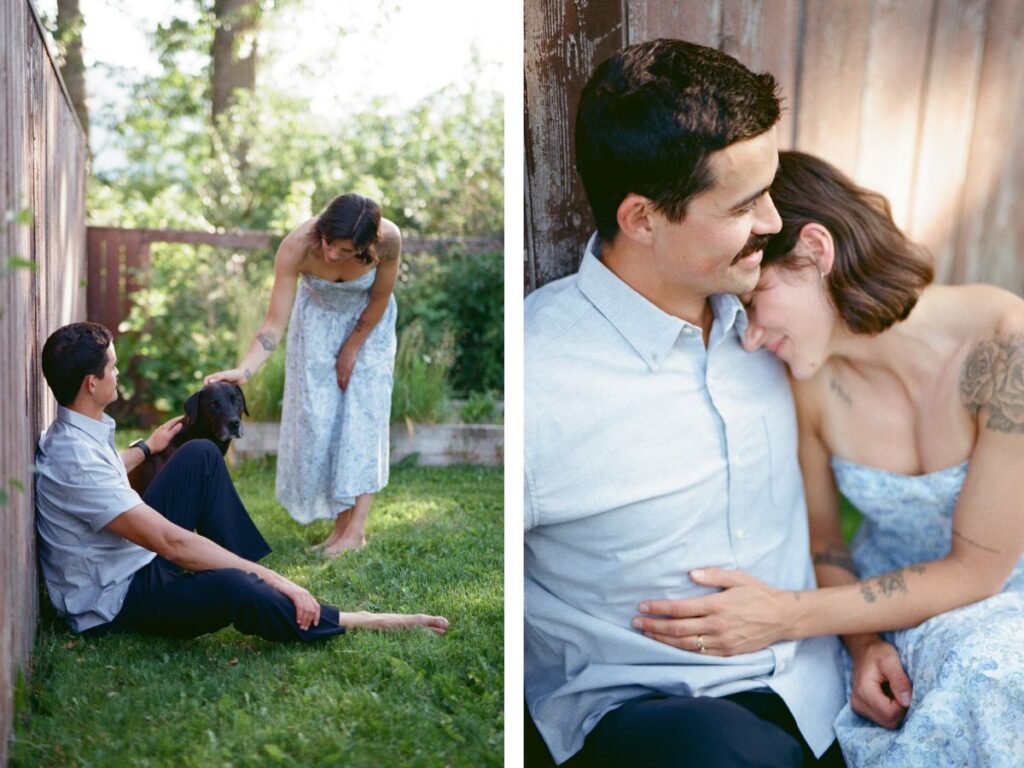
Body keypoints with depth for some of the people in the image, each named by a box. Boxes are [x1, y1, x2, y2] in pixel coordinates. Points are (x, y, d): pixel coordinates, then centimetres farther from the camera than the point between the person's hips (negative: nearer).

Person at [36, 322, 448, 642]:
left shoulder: (71, 434, 2)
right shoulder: (74, 459, -29)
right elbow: (172, 542, -33)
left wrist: (144, 448, 45)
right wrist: (272, 579, -31)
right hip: (113, 603, -11)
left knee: (201, 455, 12)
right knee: (231, 587, -39)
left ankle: (248, 571, 8)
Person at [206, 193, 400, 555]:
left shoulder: (387, 240, -36)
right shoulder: (297, 245, -35)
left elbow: (379, 301, -17)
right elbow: (275, 322, -33)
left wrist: (351, 349, -9)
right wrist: (243, 371, -46)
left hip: (368, 322, 0)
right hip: (318, 318, 1)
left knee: (365, 414, -10)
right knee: (317, 416, -5)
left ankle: (356, 529, -8)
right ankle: (341, 523, 6)